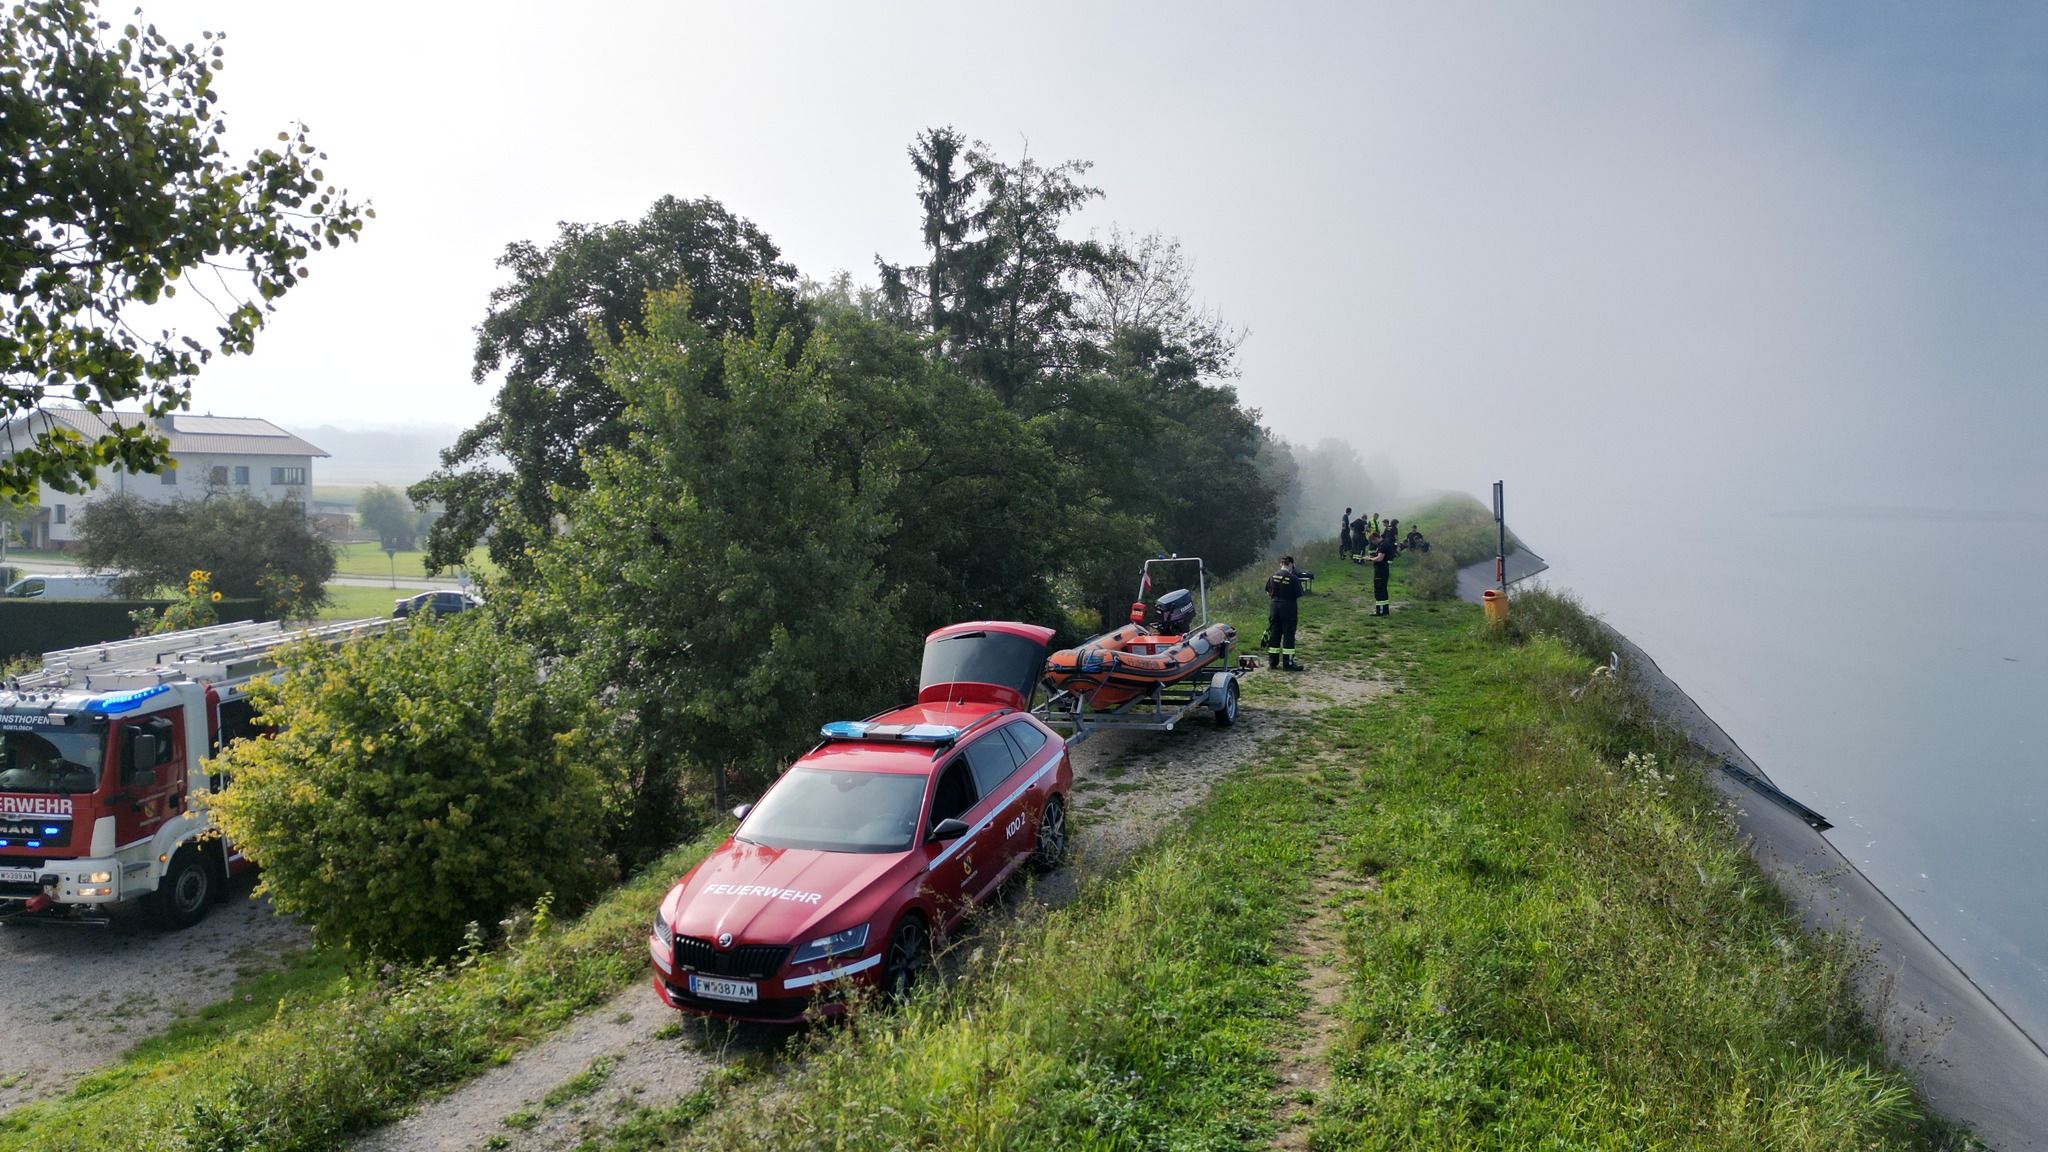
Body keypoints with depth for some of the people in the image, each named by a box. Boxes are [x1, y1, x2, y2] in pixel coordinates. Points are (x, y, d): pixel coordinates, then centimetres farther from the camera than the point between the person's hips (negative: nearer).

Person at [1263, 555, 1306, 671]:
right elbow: (1299, 596, -11)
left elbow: (1268, 592, 8)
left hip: (1275, 606, 5)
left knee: (1274, 634, 11)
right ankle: (1288, 663, 2)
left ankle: (1272, 661, 16)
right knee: (1288, 635, 2)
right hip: (1289, 608, -5)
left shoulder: (1272, 576, 1)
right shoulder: (1293, 578, -13)